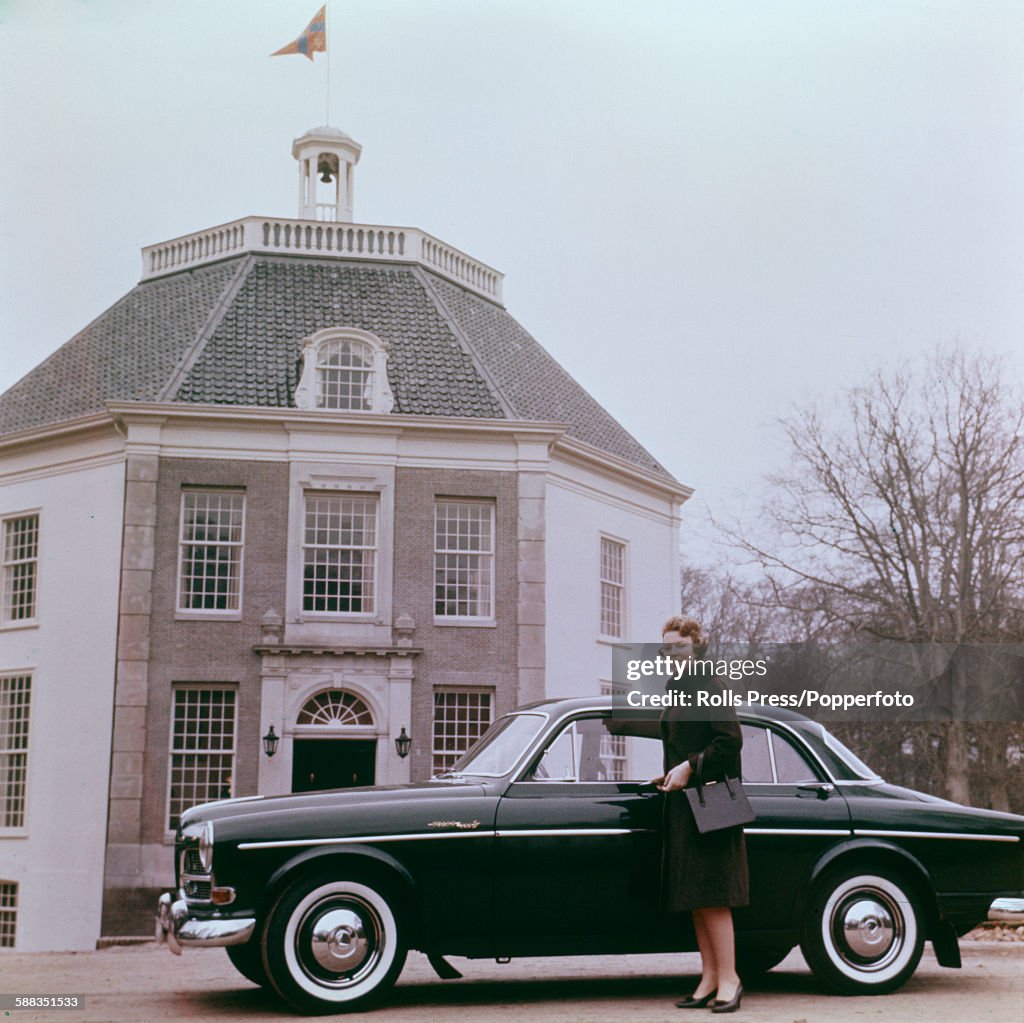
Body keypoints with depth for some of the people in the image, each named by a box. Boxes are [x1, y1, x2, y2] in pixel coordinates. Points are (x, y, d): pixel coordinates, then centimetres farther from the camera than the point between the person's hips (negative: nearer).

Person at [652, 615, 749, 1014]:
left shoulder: (708, 686, -10)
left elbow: (731, 740, -18)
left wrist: (690, 767, -17)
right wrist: (669, 775, 11)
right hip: (683, 806, 9)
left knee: (710, 897, -8)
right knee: (696, 900, 9)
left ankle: (728, 978, -2)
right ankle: (710, 977, 14)